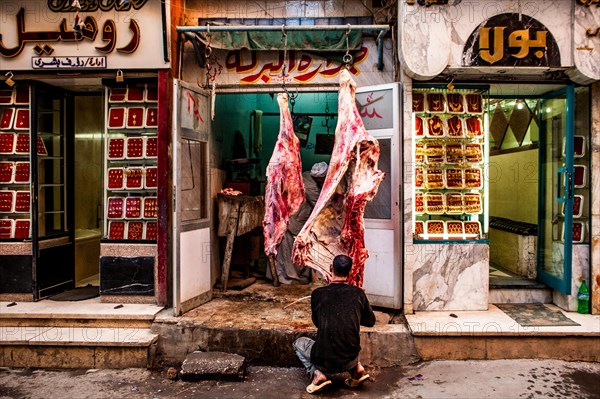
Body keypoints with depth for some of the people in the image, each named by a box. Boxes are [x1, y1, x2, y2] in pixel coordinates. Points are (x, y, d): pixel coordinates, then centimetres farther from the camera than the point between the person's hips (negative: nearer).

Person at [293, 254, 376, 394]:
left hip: (324, 362, -3)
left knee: (299, 343, 26)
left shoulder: (318, 293, -9)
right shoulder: (358, 293, -6)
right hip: (350, 361, 3)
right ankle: (356, 368, 12)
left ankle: (316, 373, 3)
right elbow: (370, 322, 9)